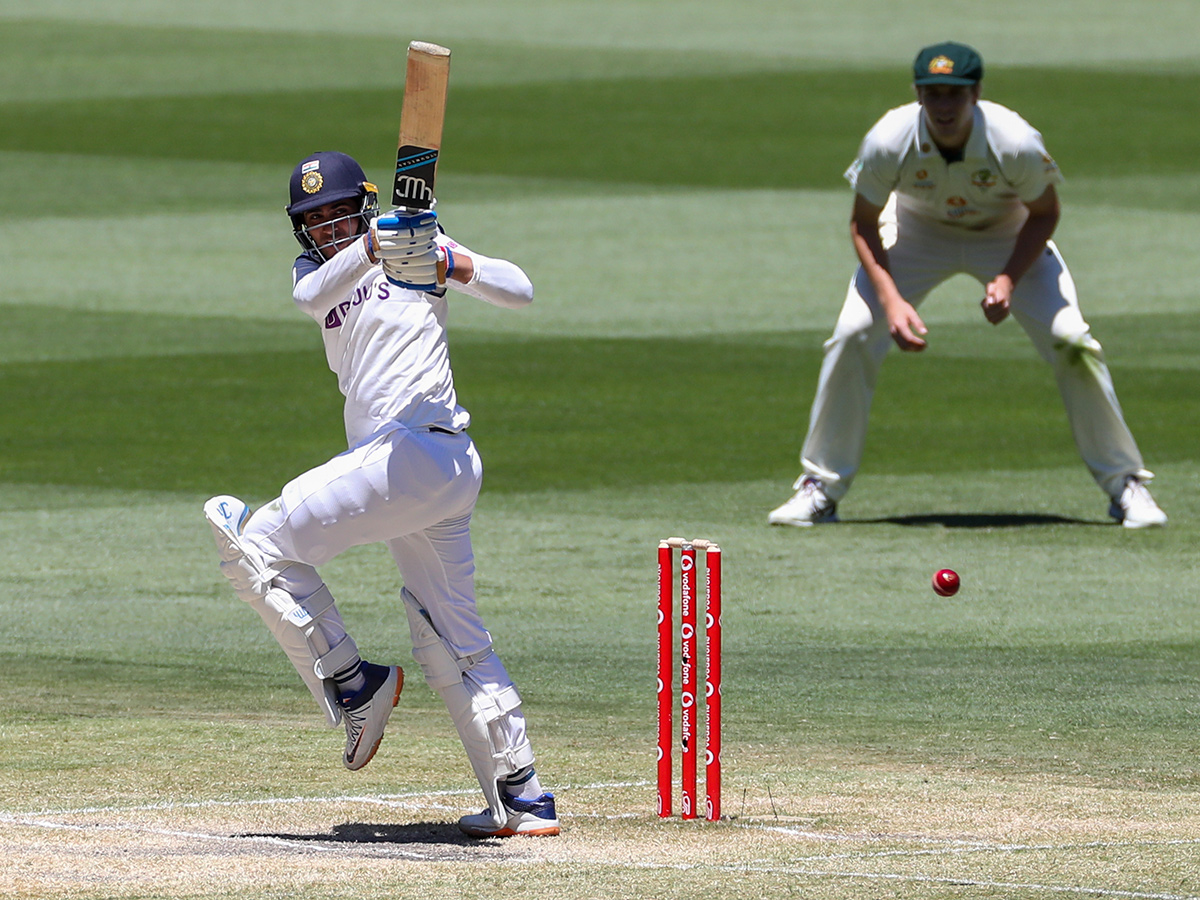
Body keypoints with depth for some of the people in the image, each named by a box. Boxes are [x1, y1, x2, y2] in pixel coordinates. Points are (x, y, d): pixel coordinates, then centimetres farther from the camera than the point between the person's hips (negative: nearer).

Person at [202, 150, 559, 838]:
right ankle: (525, 801, 11)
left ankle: (352, 685, -6)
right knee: (451, 637, 10)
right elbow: (313, 295, -7)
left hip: (418, 443, -8)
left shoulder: (420, 246, 5)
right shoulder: (315, 269, 20)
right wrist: (372, 247, -27)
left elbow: (518, 291, -5)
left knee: (262, 544, -11)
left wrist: (447, 263, -23)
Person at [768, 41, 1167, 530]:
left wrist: (1008, 280, -29)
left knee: (1071, 342, -16)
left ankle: (1125, 484, 0)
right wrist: (891, 300, -28)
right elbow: (863, 224, -15)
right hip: (916, 230, 1)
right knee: (851, 337, -16)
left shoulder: (1016, 143, -33)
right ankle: (819, 488, -1)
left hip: (1010, 237, -1)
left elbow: (1044, 214, -14)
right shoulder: (888, 142, -31)